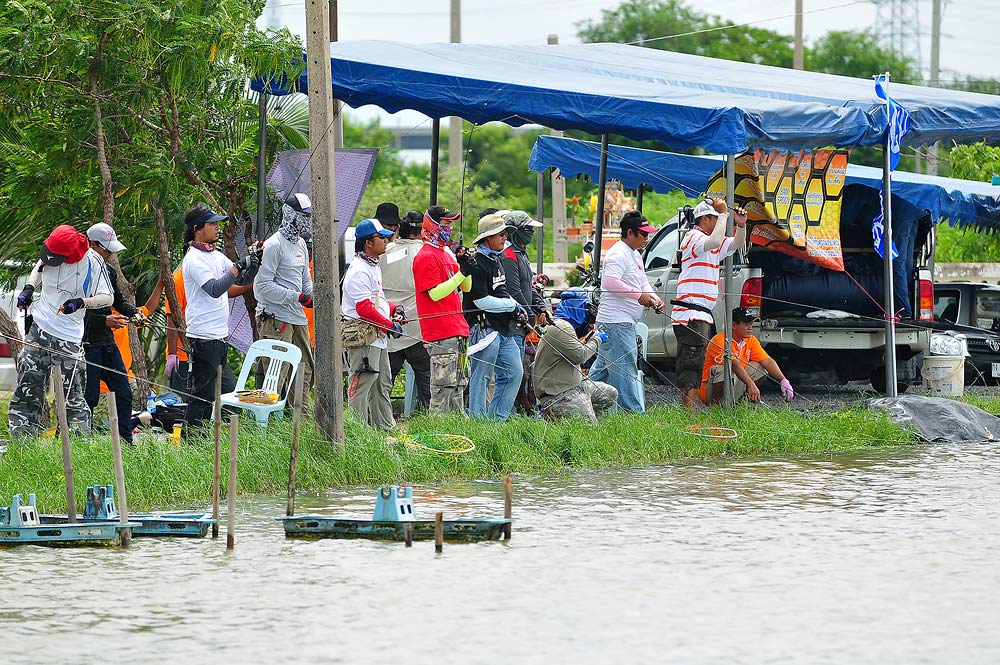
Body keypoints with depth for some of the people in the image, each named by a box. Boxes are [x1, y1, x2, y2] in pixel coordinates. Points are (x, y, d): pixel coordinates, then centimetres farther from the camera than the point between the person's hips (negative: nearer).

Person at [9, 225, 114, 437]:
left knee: (72, 394, -7)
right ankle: (21, 437, 9)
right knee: (26, 389, 3)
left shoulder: (92, 261, -13)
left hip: (69, 338, -4)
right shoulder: (50, 253, 0)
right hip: (39, 329, 4)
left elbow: (108, 298, -11)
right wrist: (29, 288, 5)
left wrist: (81, 303, -27)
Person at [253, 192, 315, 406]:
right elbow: (264, 285, -17)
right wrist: (298, 297, -18)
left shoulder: (300, 244, 16)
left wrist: (313, 295, 3)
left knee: (305, 371, 13)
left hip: (298, 317, 9)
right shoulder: (274, 245, -12)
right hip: (275, 317, -9)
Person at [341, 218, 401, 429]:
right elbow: (364, 308, -23)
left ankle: (386, 427, 25)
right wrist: (389, 325, -18)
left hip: (378, 337, 11)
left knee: (382, 384, 17)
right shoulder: (359, 271, -18)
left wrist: (393, 309, 11)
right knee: (361, 384, -9)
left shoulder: (373, 266, 17)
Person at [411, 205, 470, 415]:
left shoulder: (446, 254, 19)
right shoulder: (426, 257, -10)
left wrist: (467, 268, 2)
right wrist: (461, 273, -20)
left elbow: (466, 287, 21)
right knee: (443, 384, -10)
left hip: (457, 330, 10)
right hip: (440, 332, -10)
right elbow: (435, 293, -19)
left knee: (459, 382, 14)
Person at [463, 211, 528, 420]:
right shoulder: (475, 264, -14)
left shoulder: (496, 260, 17)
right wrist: (512, 305, -11)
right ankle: (477, 419, 1)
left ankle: (498, 418, 16)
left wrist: (518, 309, 11)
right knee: (482, 377, -5)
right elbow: (482, 300, -18)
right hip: (485, 328, -10)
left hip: (503, 329, 10)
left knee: (514, 372, 10)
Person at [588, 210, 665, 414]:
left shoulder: (635, 255, 19)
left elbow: (643, 283, 24)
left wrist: (654, 299, 5)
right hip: (616, 321, -11)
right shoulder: (618, 254, -14)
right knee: (625, 368, -11)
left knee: (603, 368, 16)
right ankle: (634, 411, -13)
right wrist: (638, 295, -25)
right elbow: (610, 282, -26)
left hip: (624, 321, 11)